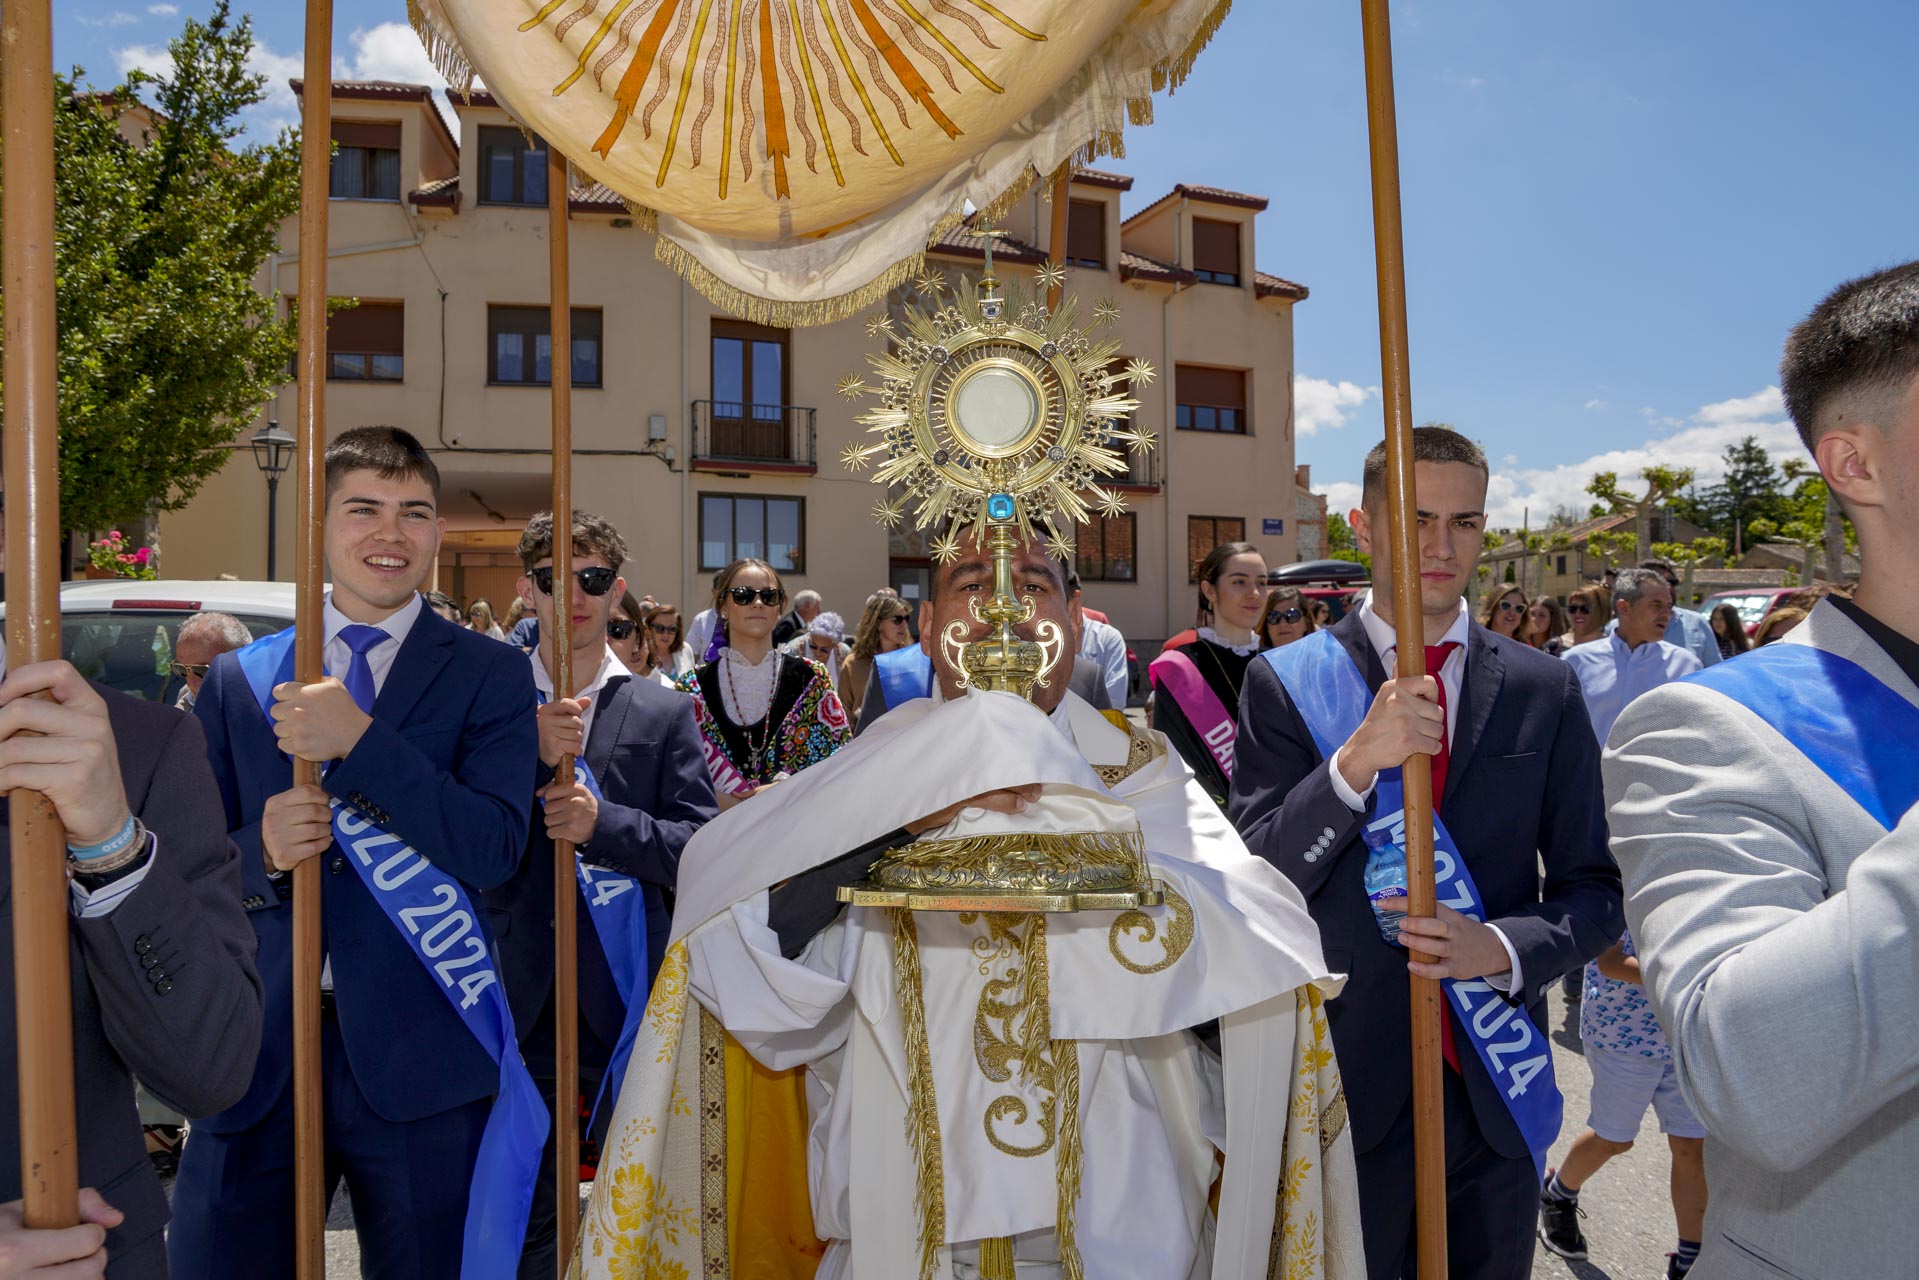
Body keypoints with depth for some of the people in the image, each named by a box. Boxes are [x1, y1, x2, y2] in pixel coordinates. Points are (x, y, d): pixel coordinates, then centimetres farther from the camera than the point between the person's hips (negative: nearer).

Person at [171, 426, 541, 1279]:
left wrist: (359, 741, -19)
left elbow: (494, 849, -12)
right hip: (255, 1052, 2)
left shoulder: (489, 675, 0)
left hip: (417, 1060, -1)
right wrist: (260, 852, -14)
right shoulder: (234, 681, 7)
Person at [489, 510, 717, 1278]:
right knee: (526, 1209, 13)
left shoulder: (663, 712, 3)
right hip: (521, 990, 0)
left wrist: (605, 821, -18)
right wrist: (535, 758, -19)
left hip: (627, 992, 0)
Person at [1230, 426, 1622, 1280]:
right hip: (1344, 1085, -2)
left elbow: (1594, 892, 4)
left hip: (1496, 1087, 3)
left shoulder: (1543, 690, 0)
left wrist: (1504, 946, -17)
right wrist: (1354, 761, -26)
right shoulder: (1285, 683, -7)